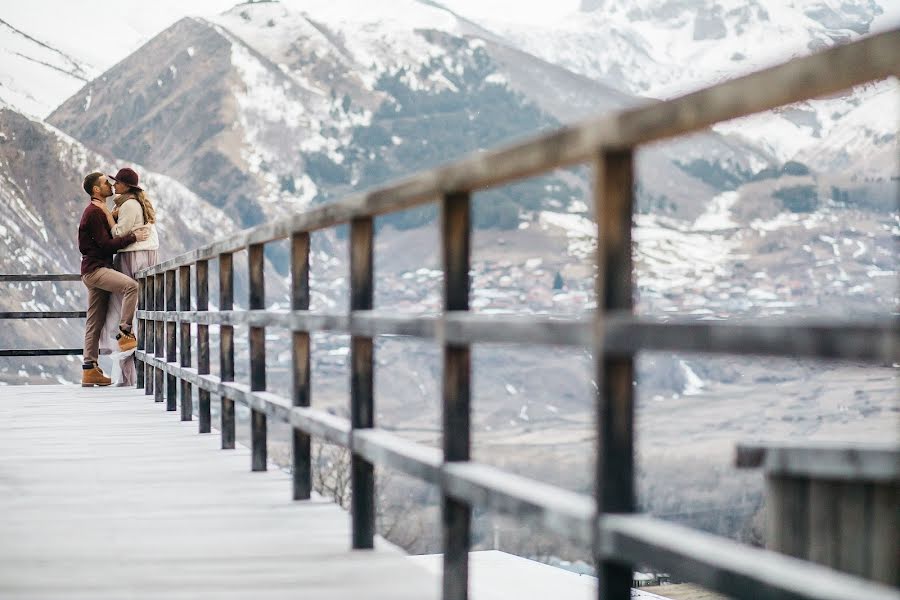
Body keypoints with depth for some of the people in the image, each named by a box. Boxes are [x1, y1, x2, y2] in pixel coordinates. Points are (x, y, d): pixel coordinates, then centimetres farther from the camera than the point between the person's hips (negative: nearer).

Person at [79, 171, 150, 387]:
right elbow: (106, 244, -17)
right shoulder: (93, 212, -10)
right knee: (131, 285, -29)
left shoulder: (99, 212, 23)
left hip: (99, 269, 10)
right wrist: (133, 237, -16)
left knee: (95, 321, 7)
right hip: (95, 269, -10)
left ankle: (90, 369, 6)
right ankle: (125, 333, -28)